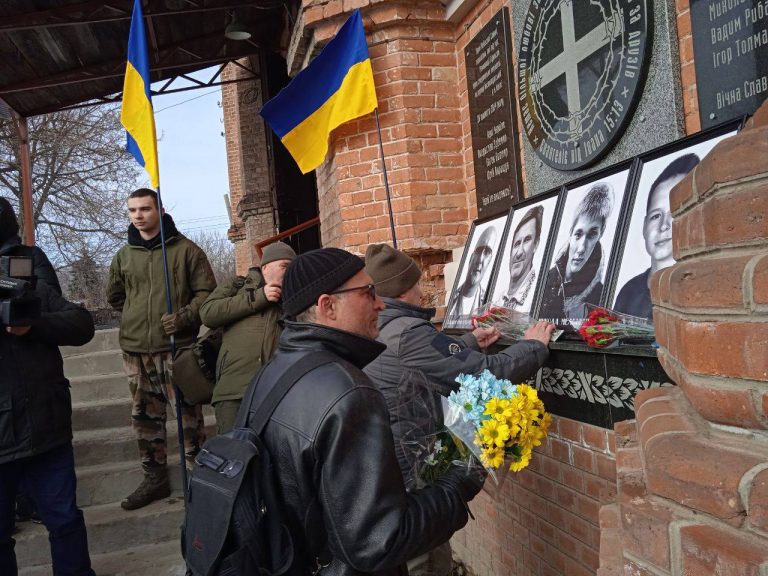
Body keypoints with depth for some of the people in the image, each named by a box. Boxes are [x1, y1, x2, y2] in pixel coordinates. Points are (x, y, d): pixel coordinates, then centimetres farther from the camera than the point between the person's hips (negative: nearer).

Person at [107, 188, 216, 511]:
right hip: (135, 350, 5)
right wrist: (136, 318, 14)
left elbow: (206, 292, -4)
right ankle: (154, 479, 23)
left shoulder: (185, 250, -1)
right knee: (145, 418, 11)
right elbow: (114, 296, 25)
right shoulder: (123, 256, 11)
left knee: (188, 415, -2)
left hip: (176, 347, -4)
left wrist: (185, 317, -17)